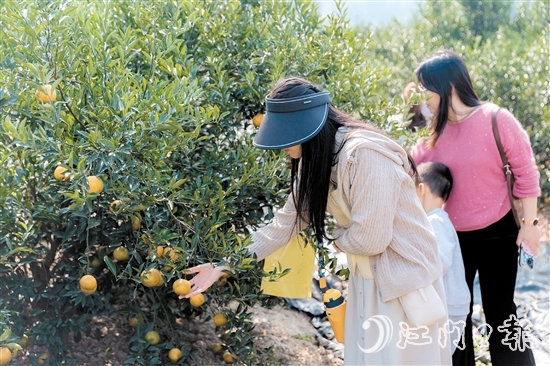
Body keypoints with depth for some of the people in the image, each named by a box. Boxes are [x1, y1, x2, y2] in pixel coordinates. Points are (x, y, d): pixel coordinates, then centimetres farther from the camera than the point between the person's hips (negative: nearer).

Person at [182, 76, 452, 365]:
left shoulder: (364, 153, -26)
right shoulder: (315, 161, 2)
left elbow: (369, 238, -27)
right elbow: (286, 222, 7)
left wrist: (336, 237, -4)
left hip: (403, 278, -8)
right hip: (366, 277, 8)